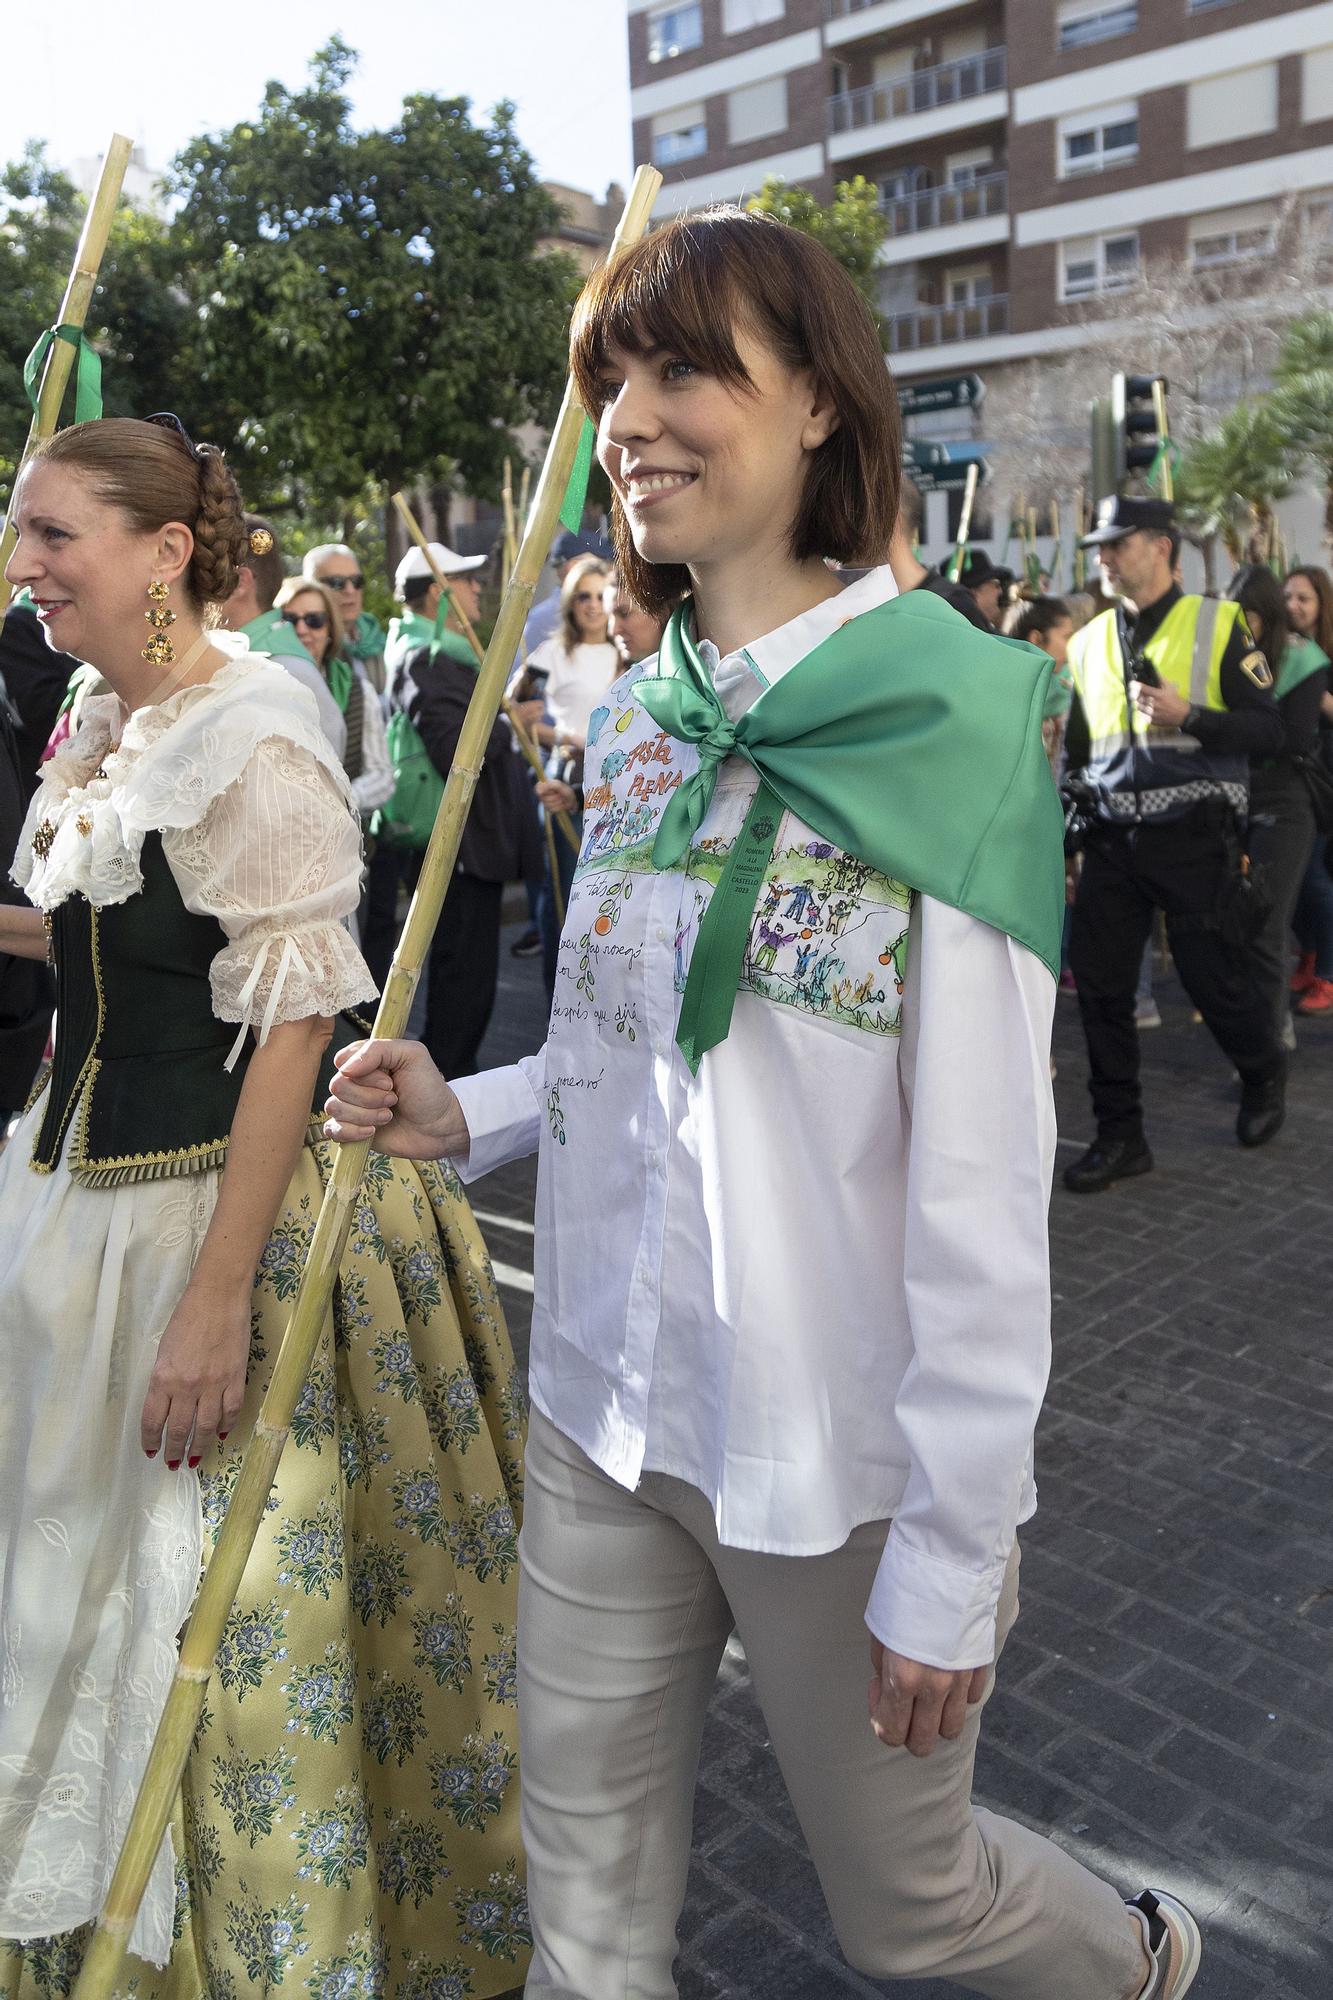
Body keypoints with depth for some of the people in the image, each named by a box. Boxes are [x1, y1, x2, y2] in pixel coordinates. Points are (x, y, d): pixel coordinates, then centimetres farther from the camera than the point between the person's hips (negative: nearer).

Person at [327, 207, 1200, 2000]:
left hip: (840, 1456, -5)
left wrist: (953, 1559, -13)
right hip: (603, 1417, 6)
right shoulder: (634, 723, 4)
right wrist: (462, 1117, -4)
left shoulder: (951, 713, -15)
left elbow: (985, 1184, -16)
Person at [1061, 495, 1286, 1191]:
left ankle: (1264, 1075, 36)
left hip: (1193, 838, -4)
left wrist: (1187, 715, -20)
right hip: (1111, 840, 4)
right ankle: (1119, 1136, 13)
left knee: (1217, 978, 4)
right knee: (1099, 986, 1)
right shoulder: (1088, 642, 12)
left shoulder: (1217, 625, -1)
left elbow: (1269, 731, -5)